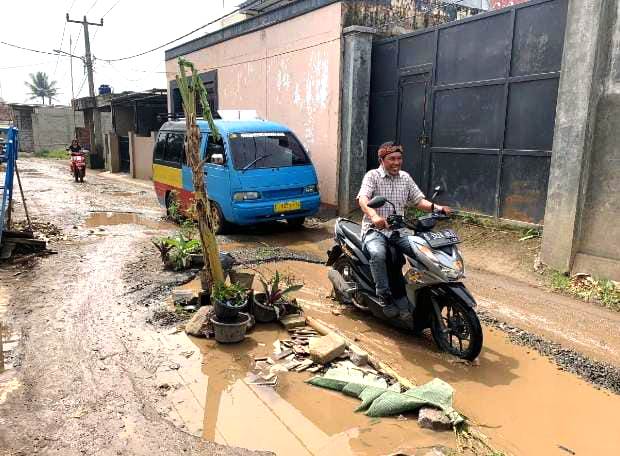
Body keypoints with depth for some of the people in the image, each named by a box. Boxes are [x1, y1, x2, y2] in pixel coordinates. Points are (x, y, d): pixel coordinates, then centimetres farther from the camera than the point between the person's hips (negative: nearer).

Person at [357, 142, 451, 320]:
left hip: (398, 230, 5)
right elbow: (363, 199, -21)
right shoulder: (372, 176, -4)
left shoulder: (405, 177, 13)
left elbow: (418, 200, 10)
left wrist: (437, 207, -11)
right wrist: (374, 216, -43)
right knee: (378, 253, -36)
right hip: (375, 229, -5)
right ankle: (384, 296, -19)